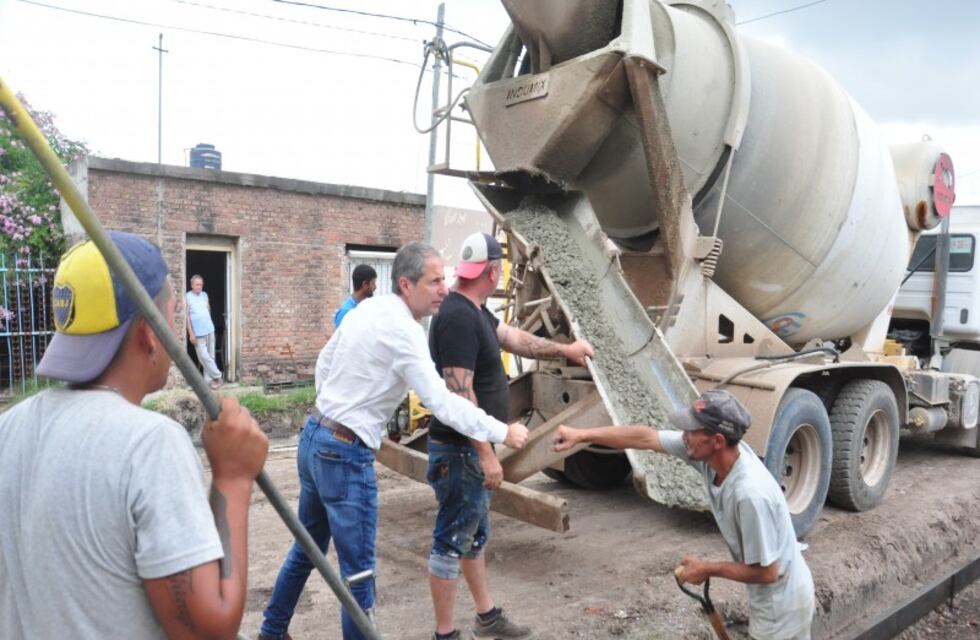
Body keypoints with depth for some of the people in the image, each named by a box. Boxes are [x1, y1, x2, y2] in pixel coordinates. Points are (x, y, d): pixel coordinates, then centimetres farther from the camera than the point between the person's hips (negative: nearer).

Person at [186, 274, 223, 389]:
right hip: (198, 333, -6)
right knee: (204, 356, -5)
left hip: (210, 330, 6)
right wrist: (191, 333, -13)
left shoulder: (205, 295, 9)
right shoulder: (187, 297, -8)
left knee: (210, 356, 7)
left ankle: (209, 379, 13)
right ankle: (217, 375, 6)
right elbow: (187, 316, -10)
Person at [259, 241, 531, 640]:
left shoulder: (368, 308, 7)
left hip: (314, 438, 10)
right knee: (357, 570, 3)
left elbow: (324, 362, 17)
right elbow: (441, 402, -24)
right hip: (345, 454, -10)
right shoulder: (403, 329, -20)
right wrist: (502, 432, -17)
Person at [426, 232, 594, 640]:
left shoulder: (475, 311, 8)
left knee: (475, 535, 21)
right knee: (451, 541, 2)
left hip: (472, 448, 11)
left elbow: (514, 339, 20)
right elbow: (460, 393, -27)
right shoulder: (458, 317, -24)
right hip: (459, 451, -11)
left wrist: (564, 350, 23)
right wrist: (487, 454, -25)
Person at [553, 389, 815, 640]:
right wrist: (581, 435, -6)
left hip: (781, 605, -7)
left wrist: (708, 569, -13)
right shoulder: (710, 453, -14)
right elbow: (645, 438, -7)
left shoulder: (750, 494, -36)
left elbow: (766, 572, -26)